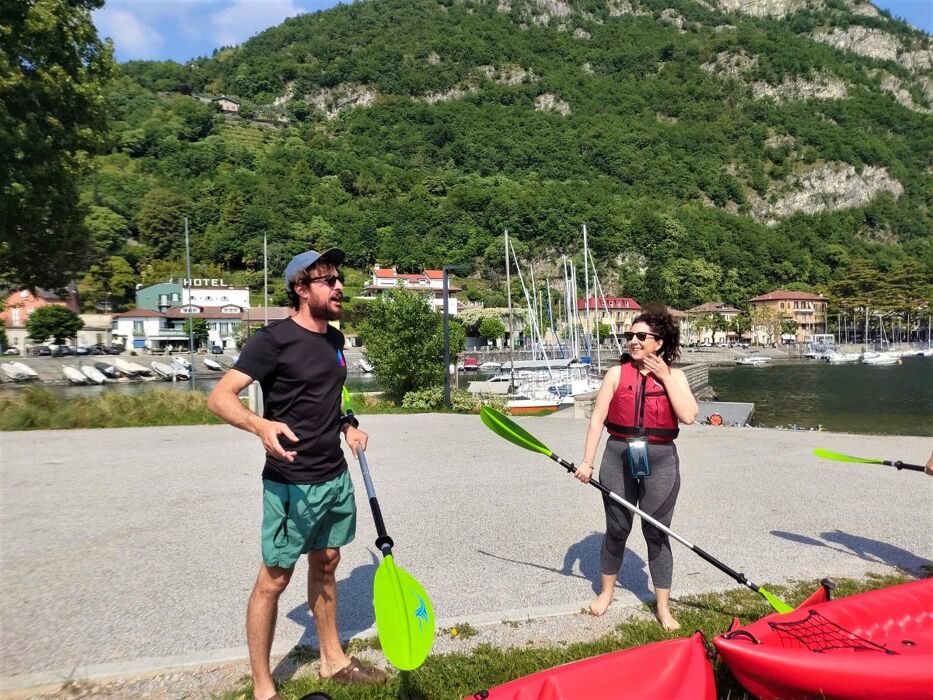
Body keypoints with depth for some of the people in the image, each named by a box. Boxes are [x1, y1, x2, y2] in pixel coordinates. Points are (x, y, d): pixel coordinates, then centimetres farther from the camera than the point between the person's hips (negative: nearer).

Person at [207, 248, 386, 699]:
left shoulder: (335, 339, 9)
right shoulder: (274, 339, -15)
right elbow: (220, 396, -20)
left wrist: (347, 427, 6)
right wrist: (260, 424, -39)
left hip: (335, 477, 8)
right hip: (292, 484, -7)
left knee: (325, 565, 19)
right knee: (274, 579, 5)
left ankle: (333, 660, 36)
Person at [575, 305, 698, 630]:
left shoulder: (674, 376, 1)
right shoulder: (617, 374, 0)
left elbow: (689, 416, -13)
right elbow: (597, 418, -3)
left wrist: (664, 377, -13)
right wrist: (587, 461, -9)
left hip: (660, 460, 0)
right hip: (619, 457, 1)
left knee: (657, 533, 6)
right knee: (617, 529, 12)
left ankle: (663, 607, 20)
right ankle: (606, 591, 34)